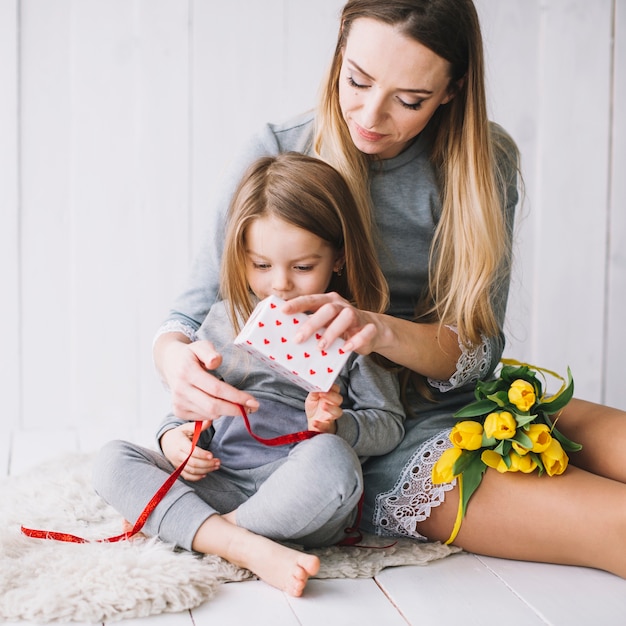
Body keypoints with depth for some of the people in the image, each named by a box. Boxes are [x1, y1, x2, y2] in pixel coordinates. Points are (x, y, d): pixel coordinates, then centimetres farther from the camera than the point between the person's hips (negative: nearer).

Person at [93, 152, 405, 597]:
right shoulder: (226, 319, 14)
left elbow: (390, 423, 3)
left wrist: (337, 426, -17)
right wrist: (176, 436, -1)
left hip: (300, 502, -4)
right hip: (218, 486, 4)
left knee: (329, 457, -38)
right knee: (113, 460, -16)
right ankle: (248, 549, -32)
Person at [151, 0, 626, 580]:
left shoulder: (486, 162, -1)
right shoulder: (278, 156, -7)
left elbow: (477, 348, -7)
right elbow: (195, 310, -5)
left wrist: (381, 330, -28)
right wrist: (176, 359, -29)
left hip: (464, 406, 5)